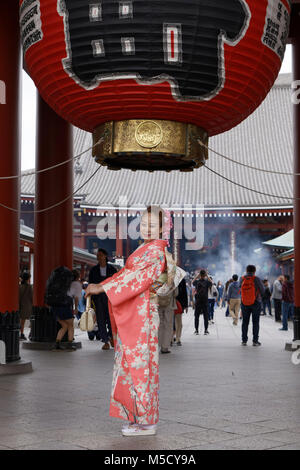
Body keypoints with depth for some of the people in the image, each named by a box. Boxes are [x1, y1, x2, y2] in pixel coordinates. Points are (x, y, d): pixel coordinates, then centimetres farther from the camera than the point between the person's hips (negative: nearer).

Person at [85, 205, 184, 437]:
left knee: (138, 365, -5)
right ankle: (139, 418, 20)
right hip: (133, 315, 10)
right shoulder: (145, 250, 18)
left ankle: (146, 422, 4)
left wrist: (102, 288, -21)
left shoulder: (155, 252, -12)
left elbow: (135, 278, -21)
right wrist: (98, 286, 4)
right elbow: (126, 272, 16)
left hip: (142, 315, -10)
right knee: (133, 364, 12)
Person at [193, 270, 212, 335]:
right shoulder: (207, 282, -8)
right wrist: (207, 276, 11)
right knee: (206, 316, 5)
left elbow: (193, 282, 18)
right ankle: (206, 330, 5)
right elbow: (211, 283, 14)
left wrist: (197, 276, 15)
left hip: (198, 301, 1)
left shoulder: (197, 281, -5)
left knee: (197, 316, 6)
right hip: (205, 301, -1)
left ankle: (196, 330, 6)